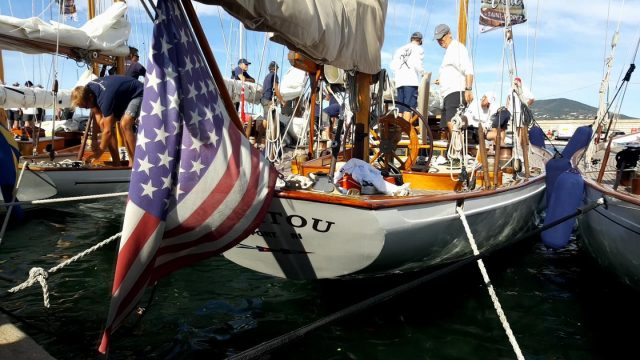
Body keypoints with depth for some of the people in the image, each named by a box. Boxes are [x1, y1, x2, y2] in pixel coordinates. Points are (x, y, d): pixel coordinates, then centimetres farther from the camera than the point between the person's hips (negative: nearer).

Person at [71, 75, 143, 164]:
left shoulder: (104, 98, -37)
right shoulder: (87, 89, -13)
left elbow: (108, 131, -32)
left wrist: (99, 153, -25)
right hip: (124, 96, 10)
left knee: (125, 124, -30)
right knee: (104, 123, -2)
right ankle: (117, 162, -1)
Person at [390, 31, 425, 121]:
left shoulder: (400, 49, 21)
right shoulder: (419, 49, 6)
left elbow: (393, 65, 10)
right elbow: (417, 64, -9)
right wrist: (423, 73, 7)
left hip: (399, 81, 5)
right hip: (412, 81, -5)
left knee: (400, 108, 6)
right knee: (409, 107, -9)